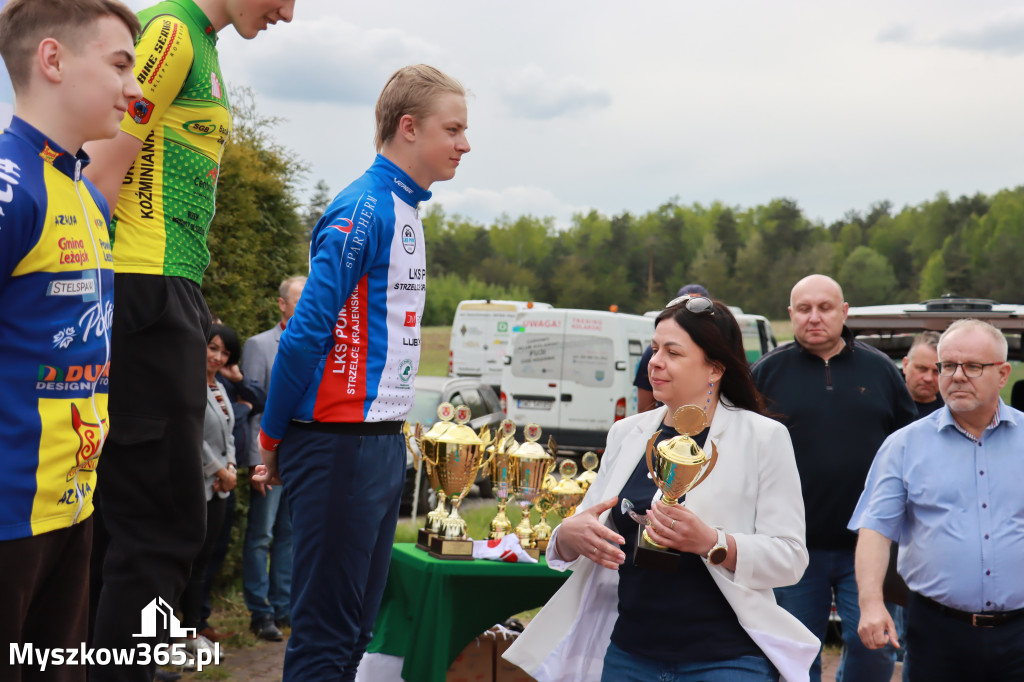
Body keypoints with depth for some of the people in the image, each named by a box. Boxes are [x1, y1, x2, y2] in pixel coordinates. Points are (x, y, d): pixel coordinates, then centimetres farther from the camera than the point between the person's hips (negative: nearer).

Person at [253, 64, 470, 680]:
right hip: (340, 443, -9)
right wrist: (274, 438, -8)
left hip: (384, 440, 9)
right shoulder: (364, 210, -15)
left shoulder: (404, 210, 14)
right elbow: (306, 333, -18)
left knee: (357, 627, 14)